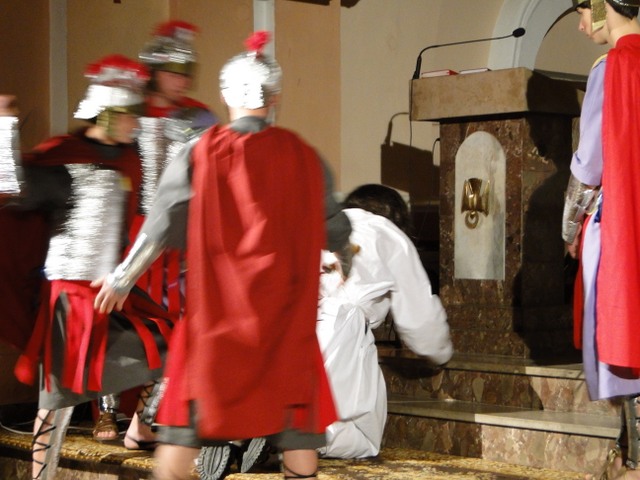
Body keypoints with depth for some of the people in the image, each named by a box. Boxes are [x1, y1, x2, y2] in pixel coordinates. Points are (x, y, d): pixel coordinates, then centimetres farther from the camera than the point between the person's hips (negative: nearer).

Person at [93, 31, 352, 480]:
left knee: (186, 420, 7)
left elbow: (162, 226, -3)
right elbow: (333, 225, 10)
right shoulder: (303, 156, 1)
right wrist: (346, 254, 32)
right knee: (296, 418, 9)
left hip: (214, 304, -1)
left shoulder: (199, 154, -4)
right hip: (285, 309, 1)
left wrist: (122, 278, 9)